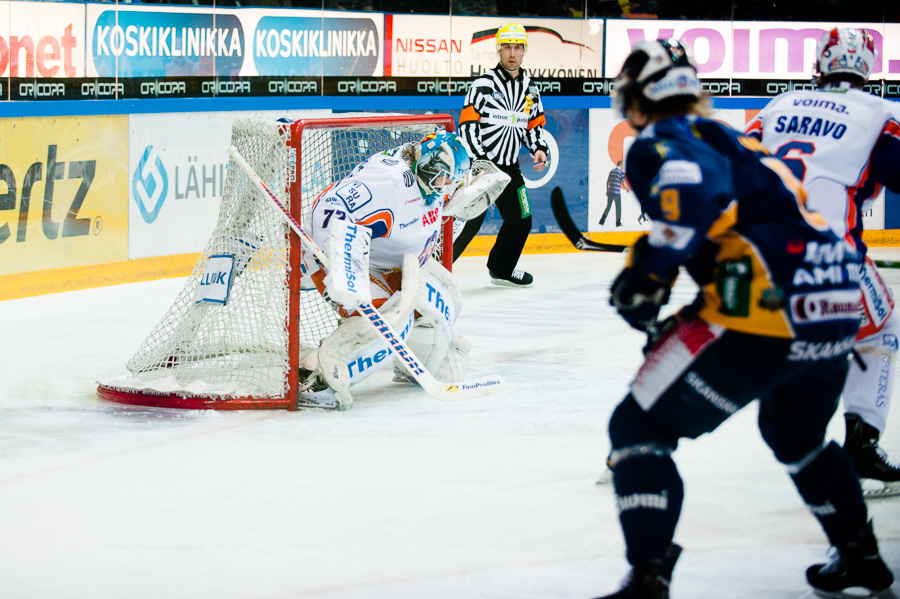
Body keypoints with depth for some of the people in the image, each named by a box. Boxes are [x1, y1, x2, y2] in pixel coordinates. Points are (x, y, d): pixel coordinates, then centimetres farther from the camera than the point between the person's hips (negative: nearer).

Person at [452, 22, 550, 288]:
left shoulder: (530, 89, 9)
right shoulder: (483, 85, -10)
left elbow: (535, 124, 20)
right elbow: (467, 125, -13)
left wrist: (539, 149, 0)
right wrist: (477, 164, -20)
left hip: (509, 167, 7)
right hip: (479, 163, -7)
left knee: (521, 221, 11)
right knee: (469, 222, -14)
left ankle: (501, 269, 30)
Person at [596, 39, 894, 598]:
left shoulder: (659, 143, 1)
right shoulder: (735, 143, 28)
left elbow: (692, 183, -22)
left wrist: (647, 272, -18)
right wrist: (689, 321, 32)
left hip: (767, 314, -9)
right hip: (839, 307, 9)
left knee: (639, 427, -1)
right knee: (798, 437, 35)